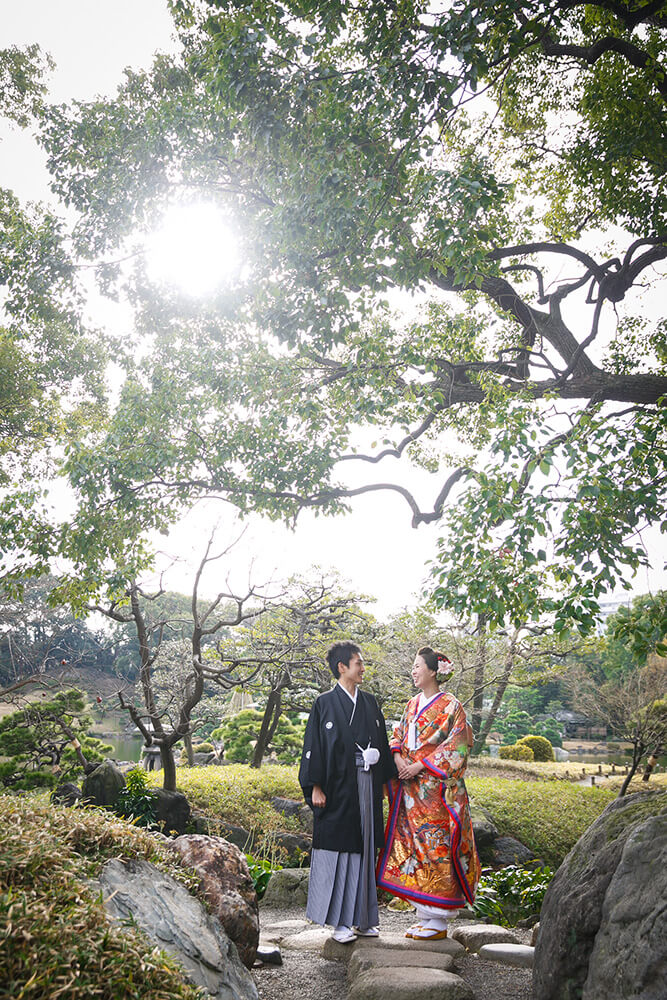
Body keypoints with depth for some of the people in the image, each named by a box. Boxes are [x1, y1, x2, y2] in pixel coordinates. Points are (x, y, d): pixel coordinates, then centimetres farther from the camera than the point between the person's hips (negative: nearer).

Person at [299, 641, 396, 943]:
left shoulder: (369, 702, 11)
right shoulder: (325, 703, -5)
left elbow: (382, 743, 16)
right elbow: (314, 746, -6)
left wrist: (385, 780, 12)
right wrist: (315, 787, -11)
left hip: (367, 787, 5)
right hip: (338, 787, -5)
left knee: (364, 849, 10)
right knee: (338, 851, 0)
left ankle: (363, 918, 20)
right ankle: (340, 921, 10)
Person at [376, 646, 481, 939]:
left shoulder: (450, 705, -6)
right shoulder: (412, 704, 15)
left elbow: (456, 746, -12)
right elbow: (397, 737, 16)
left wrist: (420, 765, -16)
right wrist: (398, 759, -5)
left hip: (436, 788, -7)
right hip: (410, 789, 7)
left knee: (435, 848, -4)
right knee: (412, 847, 8)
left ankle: (438, 921, 7)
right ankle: (424, 916, 19)